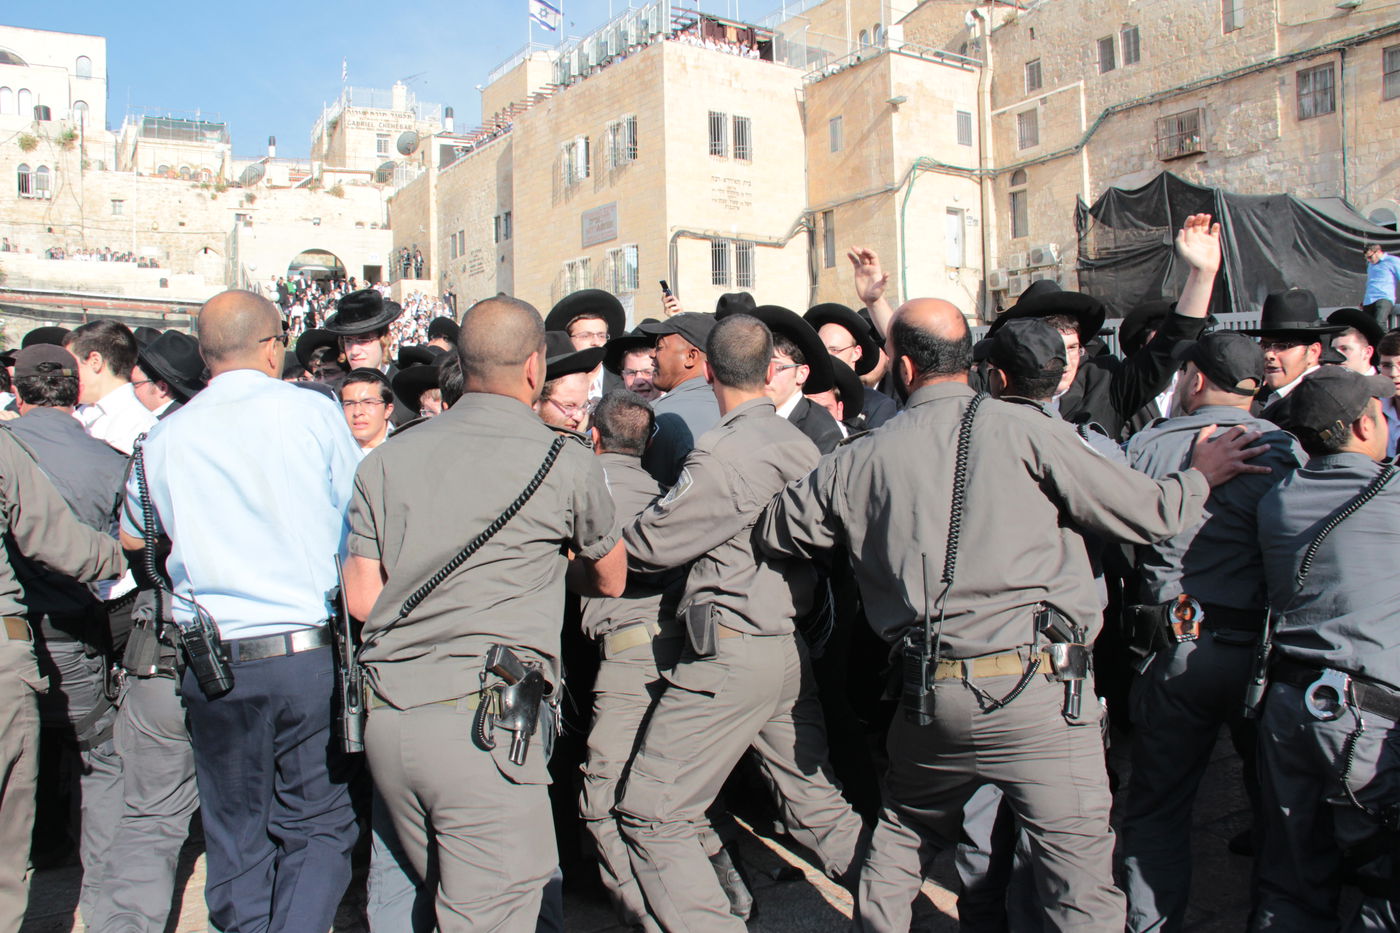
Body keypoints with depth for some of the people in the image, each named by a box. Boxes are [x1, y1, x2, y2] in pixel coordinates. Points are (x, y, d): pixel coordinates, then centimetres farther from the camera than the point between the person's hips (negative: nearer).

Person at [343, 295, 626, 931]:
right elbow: (611, 581, 13)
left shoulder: (387, 459, 8)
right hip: (484, 718, -5)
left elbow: (361, 600, 8)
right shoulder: (567, 463, -2)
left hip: (386, 714, 6)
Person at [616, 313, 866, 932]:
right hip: (792, 648, 8)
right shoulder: (802, 446, 6)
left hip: (731, 653, -8)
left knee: (651, 815, 1)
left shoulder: (722, 454, -16)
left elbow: (648, 544, -10)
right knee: (816, 804, 19)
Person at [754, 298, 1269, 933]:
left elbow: (774, 531, 15)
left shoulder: (861, 459, 3)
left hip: (928, 694, 4)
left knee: (903, 833, 25)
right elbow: (1146, 514, 0)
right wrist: (1200, 476, 21)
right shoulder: (1021, 429, -5)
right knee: (1079, 865, 5)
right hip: (1035, 689, -3)